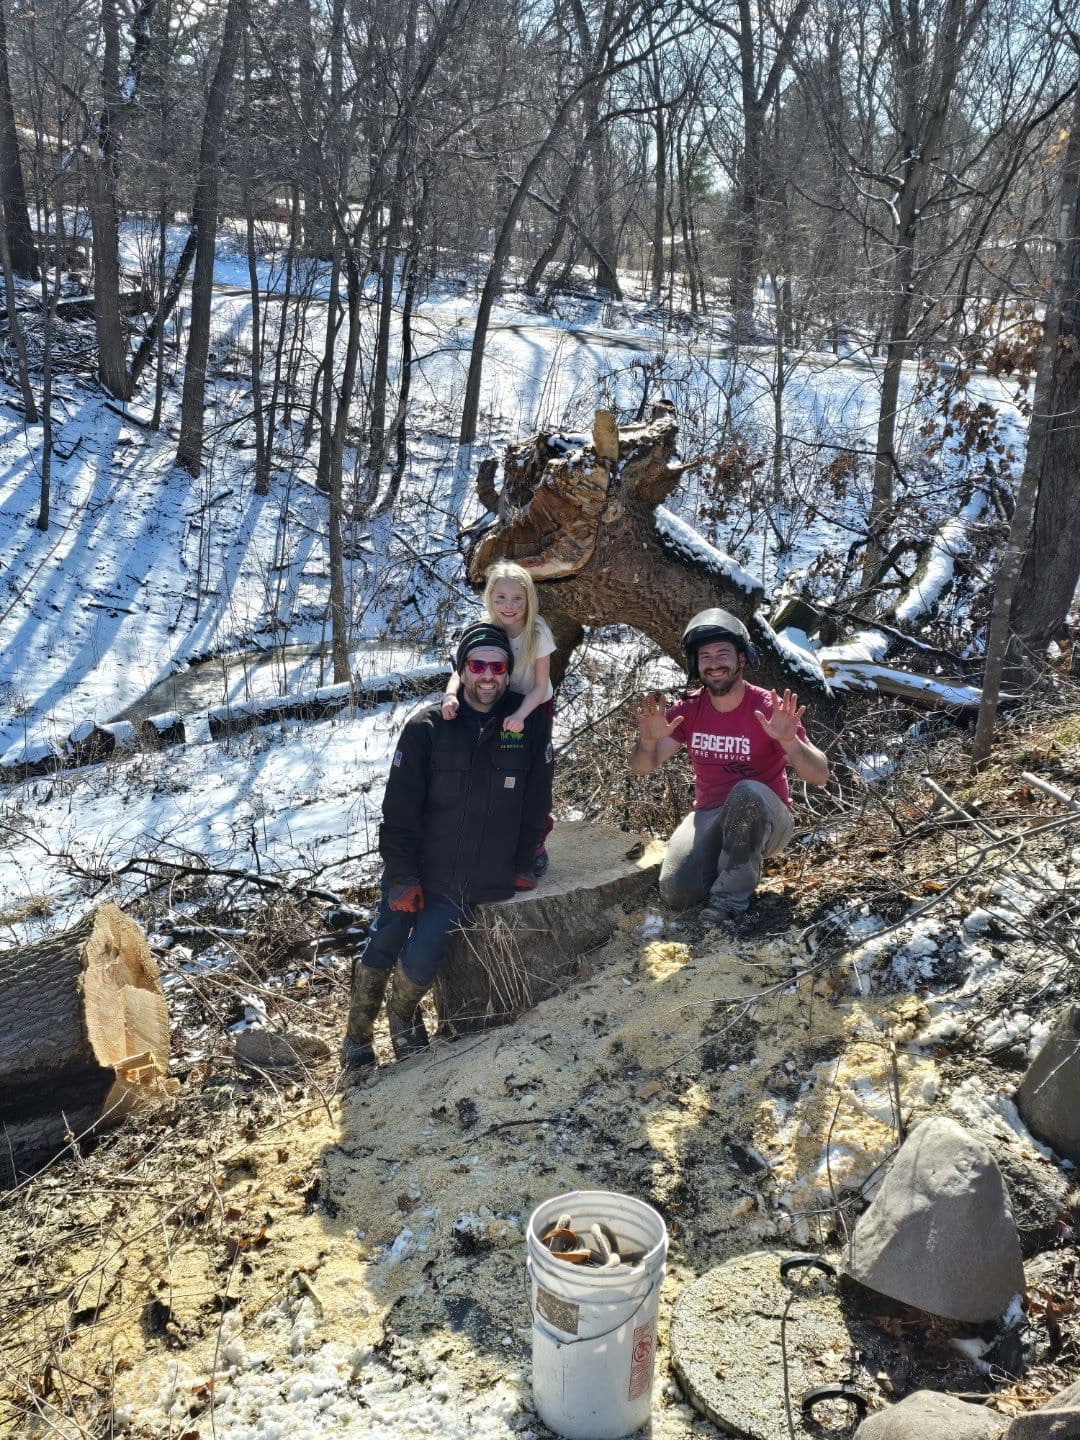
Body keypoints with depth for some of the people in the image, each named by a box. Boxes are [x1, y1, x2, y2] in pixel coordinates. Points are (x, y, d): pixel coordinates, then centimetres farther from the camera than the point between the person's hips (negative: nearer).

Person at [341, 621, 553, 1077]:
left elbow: (535, 804, 5)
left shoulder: (529, 725, -3)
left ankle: (403, 1017, 22)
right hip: (415, 872, 0)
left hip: (477, 881, 0)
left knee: (420, 960, -11)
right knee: (381, 949, -2)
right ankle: (358, 1031, 24)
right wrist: (402, 877, -10)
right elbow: (399, 809, -7)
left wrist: (522, 866, 4)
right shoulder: (427, 727, -7)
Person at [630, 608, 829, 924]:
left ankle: (732, 892, -19)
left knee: (747, 792, -38)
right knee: (675, 894, -21)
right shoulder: (689, 710, -3)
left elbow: (819, 776, -21)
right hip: (709, 817, 3)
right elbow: (640, 768, -4)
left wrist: (789, 740, -41)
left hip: (763, 819, -3)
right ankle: (721, 862, 11)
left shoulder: (768, 709, -15)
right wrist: (649, 740, -27)